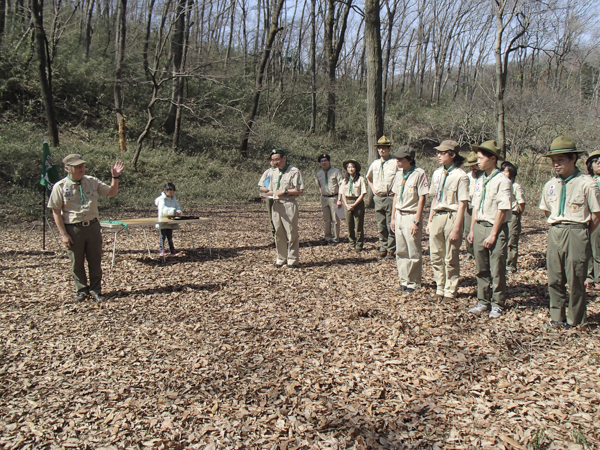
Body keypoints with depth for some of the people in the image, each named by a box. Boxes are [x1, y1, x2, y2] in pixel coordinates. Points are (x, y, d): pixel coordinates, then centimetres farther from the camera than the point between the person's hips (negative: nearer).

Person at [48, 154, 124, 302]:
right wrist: (64, 234, -10)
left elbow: (111, 192, 12)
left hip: (92, 226, 2)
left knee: (95, 261, 8)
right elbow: (56, 212, -5)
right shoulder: (60, 187, -6)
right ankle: (82, 290, 26)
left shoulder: (92, 182, 4)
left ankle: (95, 290, 21)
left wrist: (115, 177, -5)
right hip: (73, 229, -2)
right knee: (77, 263, 9)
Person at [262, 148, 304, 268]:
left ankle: (292, 260, 7)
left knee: (291, 233, -2)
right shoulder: (275, 172, 17)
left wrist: (285, 191, -17)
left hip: (289, 205, -7)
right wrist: (266, 194, 3)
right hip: (276, 204, 7)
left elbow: (300, 190, -12)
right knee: (278, 233, 11)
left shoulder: (294, 171, -7)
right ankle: (281, 258, 21)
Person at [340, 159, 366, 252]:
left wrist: (354, 204, -13)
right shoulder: (345, 180, 12)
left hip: (358, 203, -4)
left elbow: (362, 194, -8)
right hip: (348, 203, 4)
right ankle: (352, 244, 17)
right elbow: (342, 194, 11)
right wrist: (346, 204, -4)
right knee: (349, 225, 6)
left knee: (358, 225, -2)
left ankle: (359, 245, 7)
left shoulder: (360, 179, -4)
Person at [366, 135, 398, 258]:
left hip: (390, 197, -5)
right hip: (378, 198, 5)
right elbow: (369, 177, 30)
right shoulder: (375, 164, 12)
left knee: (391, 225, -2)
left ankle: (391, 250, 6)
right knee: (381, 225, 10)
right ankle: (383, 248, 20)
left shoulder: (395, 163, -7)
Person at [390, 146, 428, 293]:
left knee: (414, 252, 0)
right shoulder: (399, 174, 11)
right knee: (401, 251, 11)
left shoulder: (419, 173, -12)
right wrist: (393, 217, 16)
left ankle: (414, 283, 11)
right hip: (399, 215, 7)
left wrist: (417, 221, -17)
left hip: (411, 216, -7)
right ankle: (404, 280, 22)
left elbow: (422, 198, -14)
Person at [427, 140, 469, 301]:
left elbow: (462, 204, -13)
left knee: (451, 258, 2)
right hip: (436, 217, 6)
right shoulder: (437, 173, 12)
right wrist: (430, 220, 14)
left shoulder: (460, 176, -10)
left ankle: (450, 291, 16)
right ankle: (440, 289, 22)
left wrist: (456, 229, -16)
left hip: (452, 217, -6)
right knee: (436, 256, 9)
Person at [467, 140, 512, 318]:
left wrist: (493, 234, -15)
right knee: (481, 268, 11)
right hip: (479, 227, 7)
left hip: (496, 228, -7)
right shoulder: (480, 180, 13)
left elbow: (502, 210, -14)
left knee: (497, 270, 0)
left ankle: (497, 305, 11)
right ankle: (483, 302, 21)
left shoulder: (502, 181, -11)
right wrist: (472, 229, 12)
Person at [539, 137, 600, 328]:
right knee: (554, 279, 8)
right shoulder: (550, 185, 8)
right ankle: (557, 318, 21)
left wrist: (582, 234, 1)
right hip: (554, 234, 5)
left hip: (576, 234, -5)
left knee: (575, 280, 0)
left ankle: (576, 321, 14)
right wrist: (556, 228, 16)